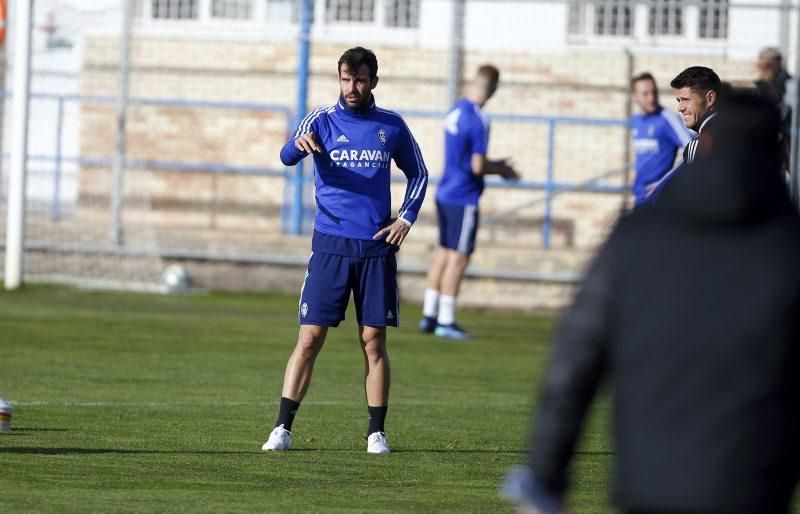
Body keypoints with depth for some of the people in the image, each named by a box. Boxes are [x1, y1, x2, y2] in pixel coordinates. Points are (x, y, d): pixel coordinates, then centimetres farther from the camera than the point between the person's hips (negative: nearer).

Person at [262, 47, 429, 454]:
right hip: (330, 246, -1)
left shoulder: (391, 126, 8)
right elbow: (287, 157, -13)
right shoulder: (322, 120, 2)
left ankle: (376, 433, 9)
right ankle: (283, 428, -4)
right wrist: (299, 144, -36)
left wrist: (406, 217, 4)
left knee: (374, 340, 2)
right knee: (310, 338, -6)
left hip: (377, 247, 1)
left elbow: (418, 174, 19)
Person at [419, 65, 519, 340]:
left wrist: (494, 164, 16)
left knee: (443, 253, 15)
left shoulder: (455, 111, 8)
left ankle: (429, 316, 19)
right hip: (464, 198, -8)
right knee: (458, 257, -2)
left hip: (445, 193, 8)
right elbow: (478, 167, -19)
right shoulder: (478, 121, -18)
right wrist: (501, 170, -2)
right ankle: (445, 321, 1)